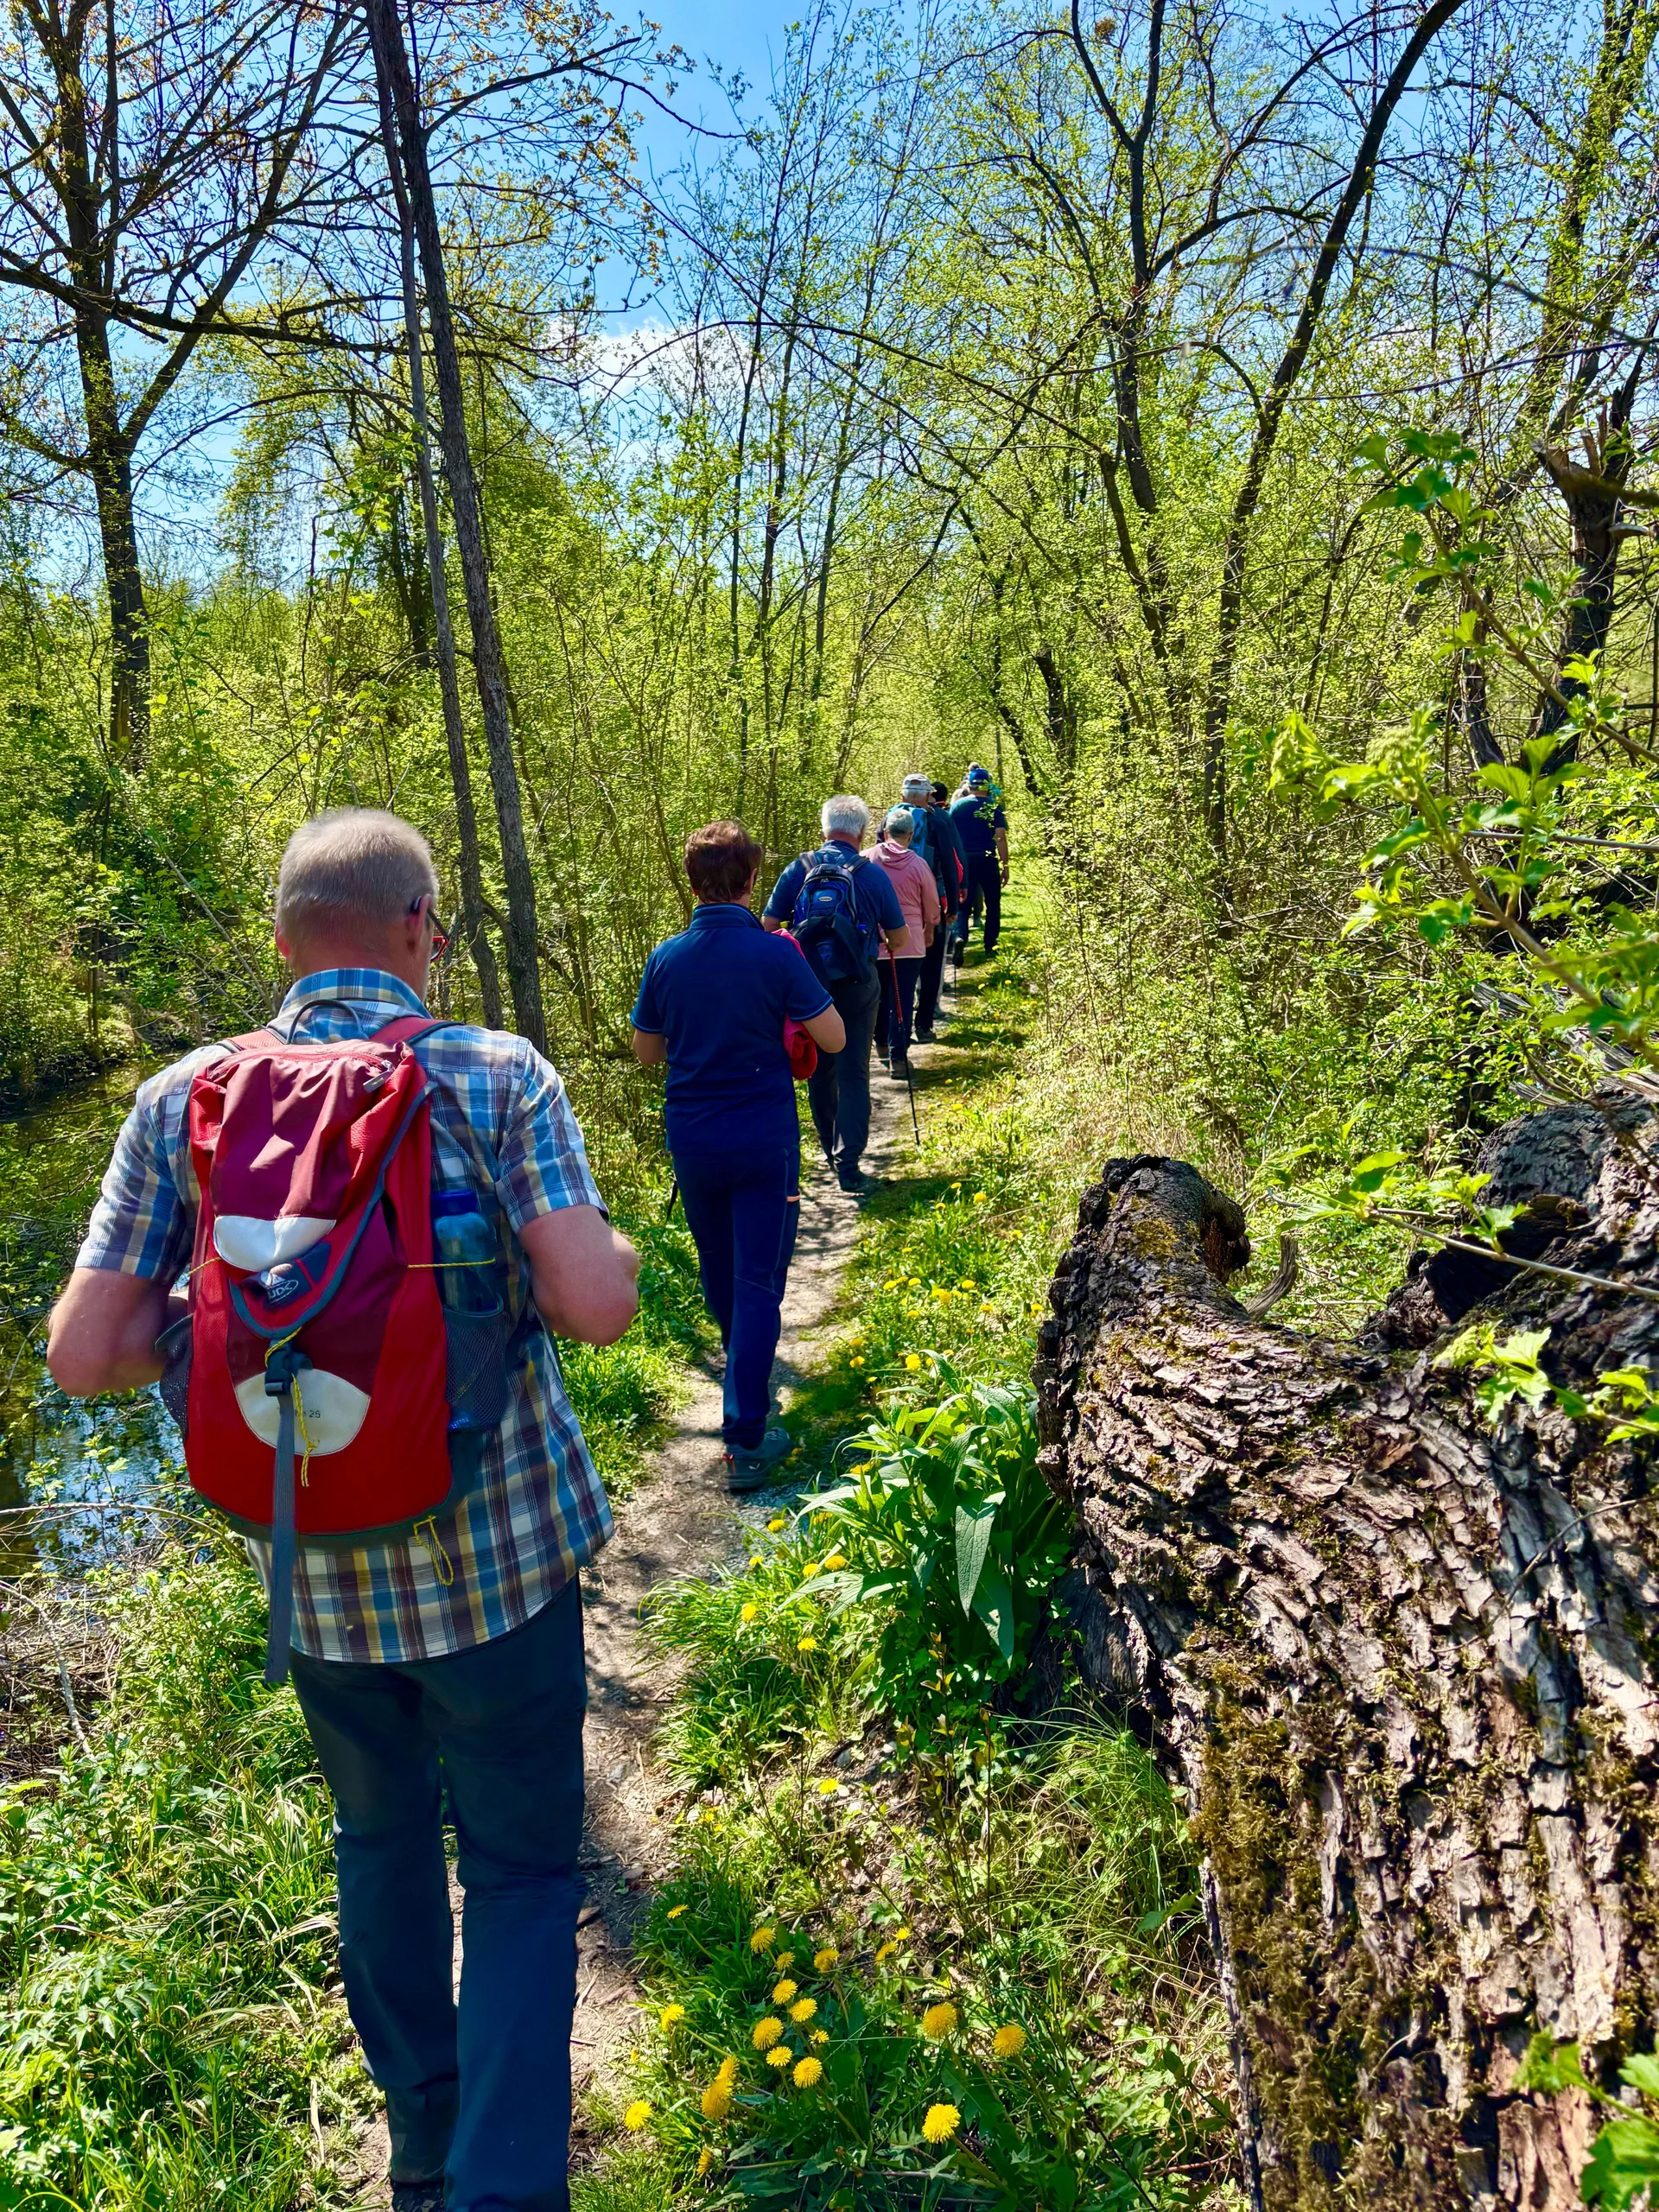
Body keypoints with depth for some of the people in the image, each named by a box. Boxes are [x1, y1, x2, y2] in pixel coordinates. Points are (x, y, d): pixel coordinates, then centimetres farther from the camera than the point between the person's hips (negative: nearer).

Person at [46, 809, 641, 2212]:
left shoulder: (179, 1103, -6)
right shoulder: (497, 1078, -15)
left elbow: (86, 1356, -8)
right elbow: (595, 1306, -22)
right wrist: (609, 1243, 0)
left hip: (318, 1569, 4)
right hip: (498, 1550, -3)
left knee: (381, 1836, 27)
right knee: (520, 1873, 16)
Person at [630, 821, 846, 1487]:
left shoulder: (666, 959, -4)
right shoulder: (776, 955, -14)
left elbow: (645, 1053, 7)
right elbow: (834, 1038, -7)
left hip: (691, 1140, 4)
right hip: (764, 1141, -4)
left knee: (718, 1270, 23)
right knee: (758, 1280, -1)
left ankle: (741, 1363, 49)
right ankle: (745, 1438, -4)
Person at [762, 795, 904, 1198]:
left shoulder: (798, 870, -3)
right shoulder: (873, 875, -6)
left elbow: (768, 925, -1)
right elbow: (898, 937, 1)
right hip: (857, 987, -2)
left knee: (818, 1070, 17)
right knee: (853, 1073, 1)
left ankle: (831, 1150, 30)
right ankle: (848, 1162, -8)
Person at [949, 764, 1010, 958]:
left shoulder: (957, 805, 1)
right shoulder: (994, 806, -4)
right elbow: (1000, 837, -8)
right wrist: (1005, 865, -4)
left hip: (964, 860, 1)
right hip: (988, 860, -1)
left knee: (963, 903, 6)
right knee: (993, 904, 14)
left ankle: (960, 936, -20)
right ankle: (990, 946, 16)